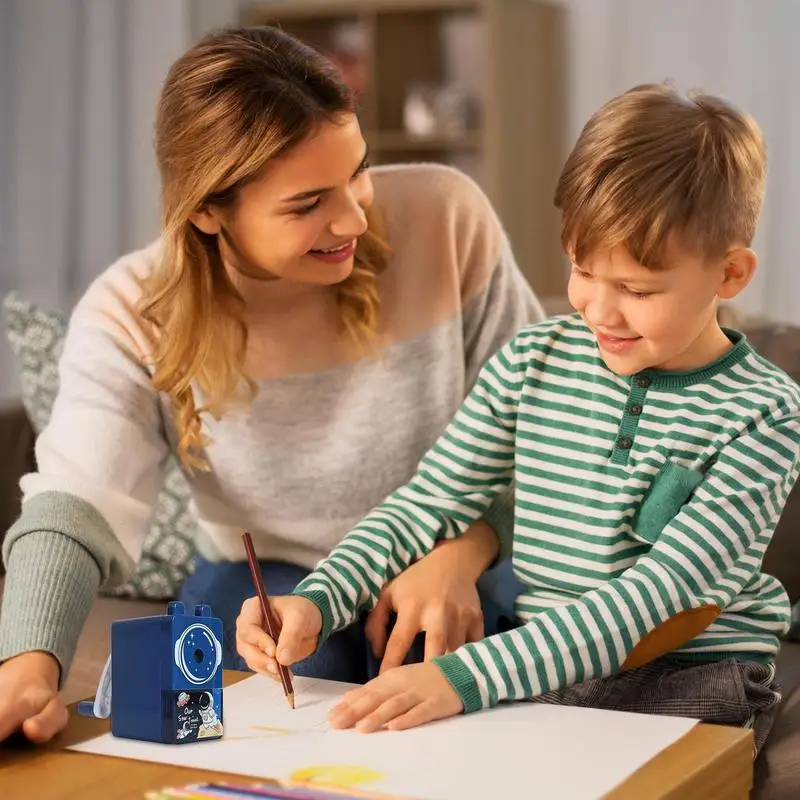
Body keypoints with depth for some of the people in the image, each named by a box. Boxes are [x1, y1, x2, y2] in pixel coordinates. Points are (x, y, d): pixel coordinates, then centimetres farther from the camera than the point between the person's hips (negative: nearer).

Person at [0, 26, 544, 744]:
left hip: (464, 565, -1)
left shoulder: (447, 217, -15)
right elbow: (76, 504, -23)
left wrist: (460, 557, -24)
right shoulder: (131, 318, -14)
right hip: (263, 582, 2)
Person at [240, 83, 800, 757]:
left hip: (693, 676, -3)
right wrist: (317, 604, -13)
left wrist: (466, 677, -32)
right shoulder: (534, 364, 4)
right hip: (537, 664, 3)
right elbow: (428, 503, 6)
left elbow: (657, 591, -20)